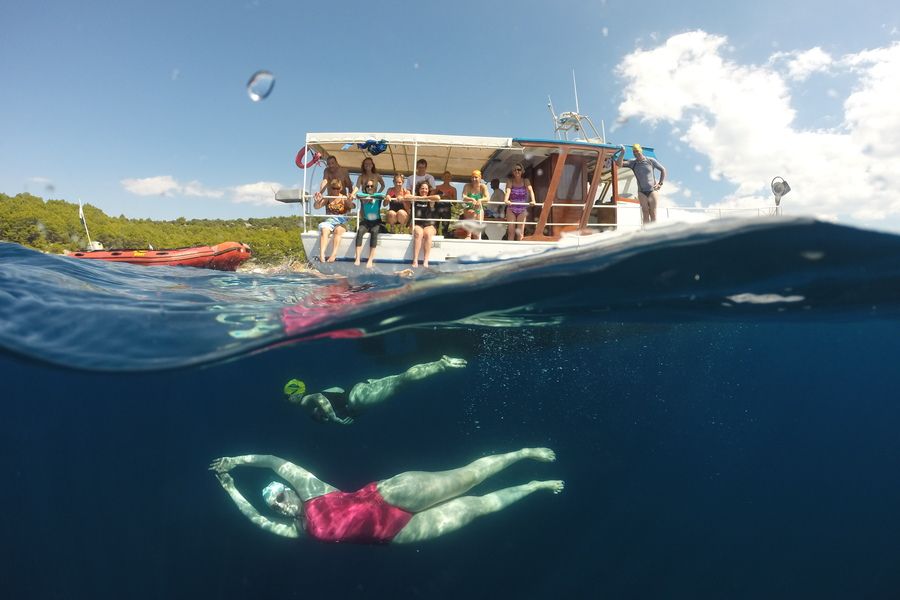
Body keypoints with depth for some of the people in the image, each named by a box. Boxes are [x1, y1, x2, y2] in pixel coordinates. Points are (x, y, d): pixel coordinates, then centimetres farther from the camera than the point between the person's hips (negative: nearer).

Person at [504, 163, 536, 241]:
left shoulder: (525, 181, -1)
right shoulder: (510, 181, -3)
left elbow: (530, 190, -18)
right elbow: (508, 190, -21)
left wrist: (533, 200, -38)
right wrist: (506, 200, -43)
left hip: (522, 209, 0)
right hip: (511, 209, 0)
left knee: (520, 232, -2)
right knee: (511, 231, -5)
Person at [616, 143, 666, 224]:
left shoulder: (651, 160, 2)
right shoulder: (633, 163, 3)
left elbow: (663, 170, 12)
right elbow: (620, 164, -12)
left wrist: (660, 183, 5)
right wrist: (623, 151, -16)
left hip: (652, 190, -1)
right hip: (641, 192, 1)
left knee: (653, 213, -4)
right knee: (645, 212, -6)